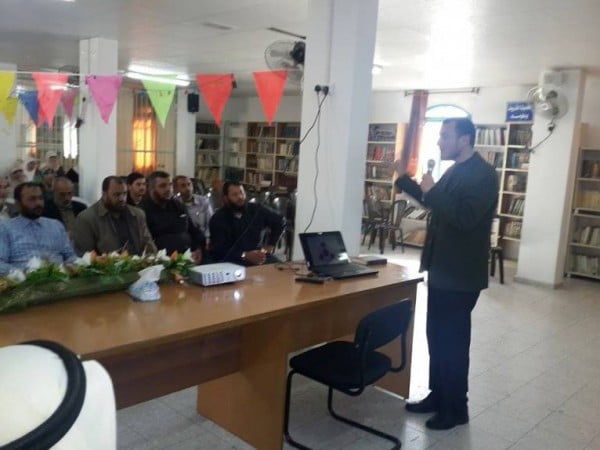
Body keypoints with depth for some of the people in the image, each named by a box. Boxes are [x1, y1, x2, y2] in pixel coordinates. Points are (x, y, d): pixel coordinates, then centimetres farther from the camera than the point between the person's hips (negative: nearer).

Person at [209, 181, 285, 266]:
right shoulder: (218, 219, -4)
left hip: (257, 256, 3)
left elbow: (280, 221, 20)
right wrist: (245, 256, -27)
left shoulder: (257, 209, 6)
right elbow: (220, 249, -14)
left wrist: (270, 246, 11)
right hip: (231, 261, -2)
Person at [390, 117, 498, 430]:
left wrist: (432, 191, -22)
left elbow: (465, 218, -29)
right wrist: (403, 178, 17)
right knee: (437, 337, 16)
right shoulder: (455, 171, 12)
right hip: (442, 269, 9)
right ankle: (437, 396, 30)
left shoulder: (483, 174, -17)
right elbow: (433, 203, 25)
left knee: (453, 341, 2)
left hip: (461, 274, -9)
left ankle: (456, 409, 17)